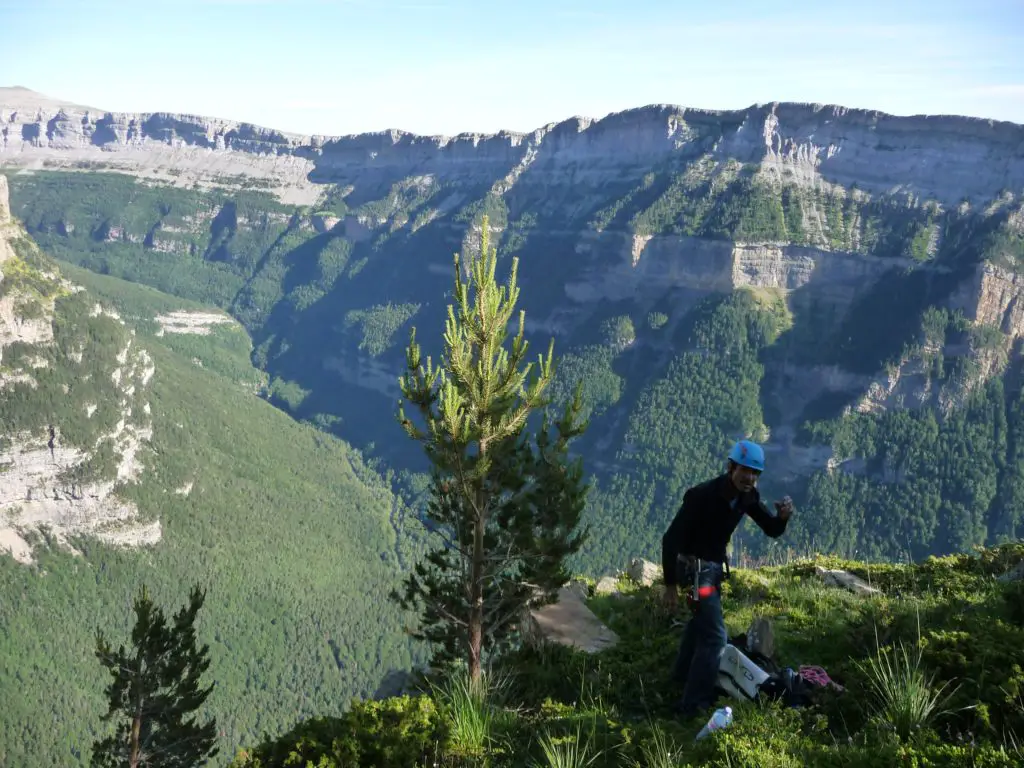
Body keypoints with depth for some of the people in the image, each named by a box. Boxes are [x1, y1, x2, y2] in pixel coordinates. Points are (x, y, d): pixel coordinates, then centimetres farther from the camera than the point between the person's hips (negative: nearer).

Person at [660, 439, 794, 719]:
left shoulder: (747, 496, -7)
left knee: (703, 620, 28)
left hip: (713, 565, 9)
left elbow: (772, 531, -2)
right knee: (715, 635, -14)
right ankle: (694, 704, -7)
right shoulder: (703, 495, -29)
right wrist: (670, 585, -28)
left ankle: (683, 674, 50)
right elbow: (671, 538, -28)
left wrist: (783, 516, -26)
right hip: (695, 567, -9)